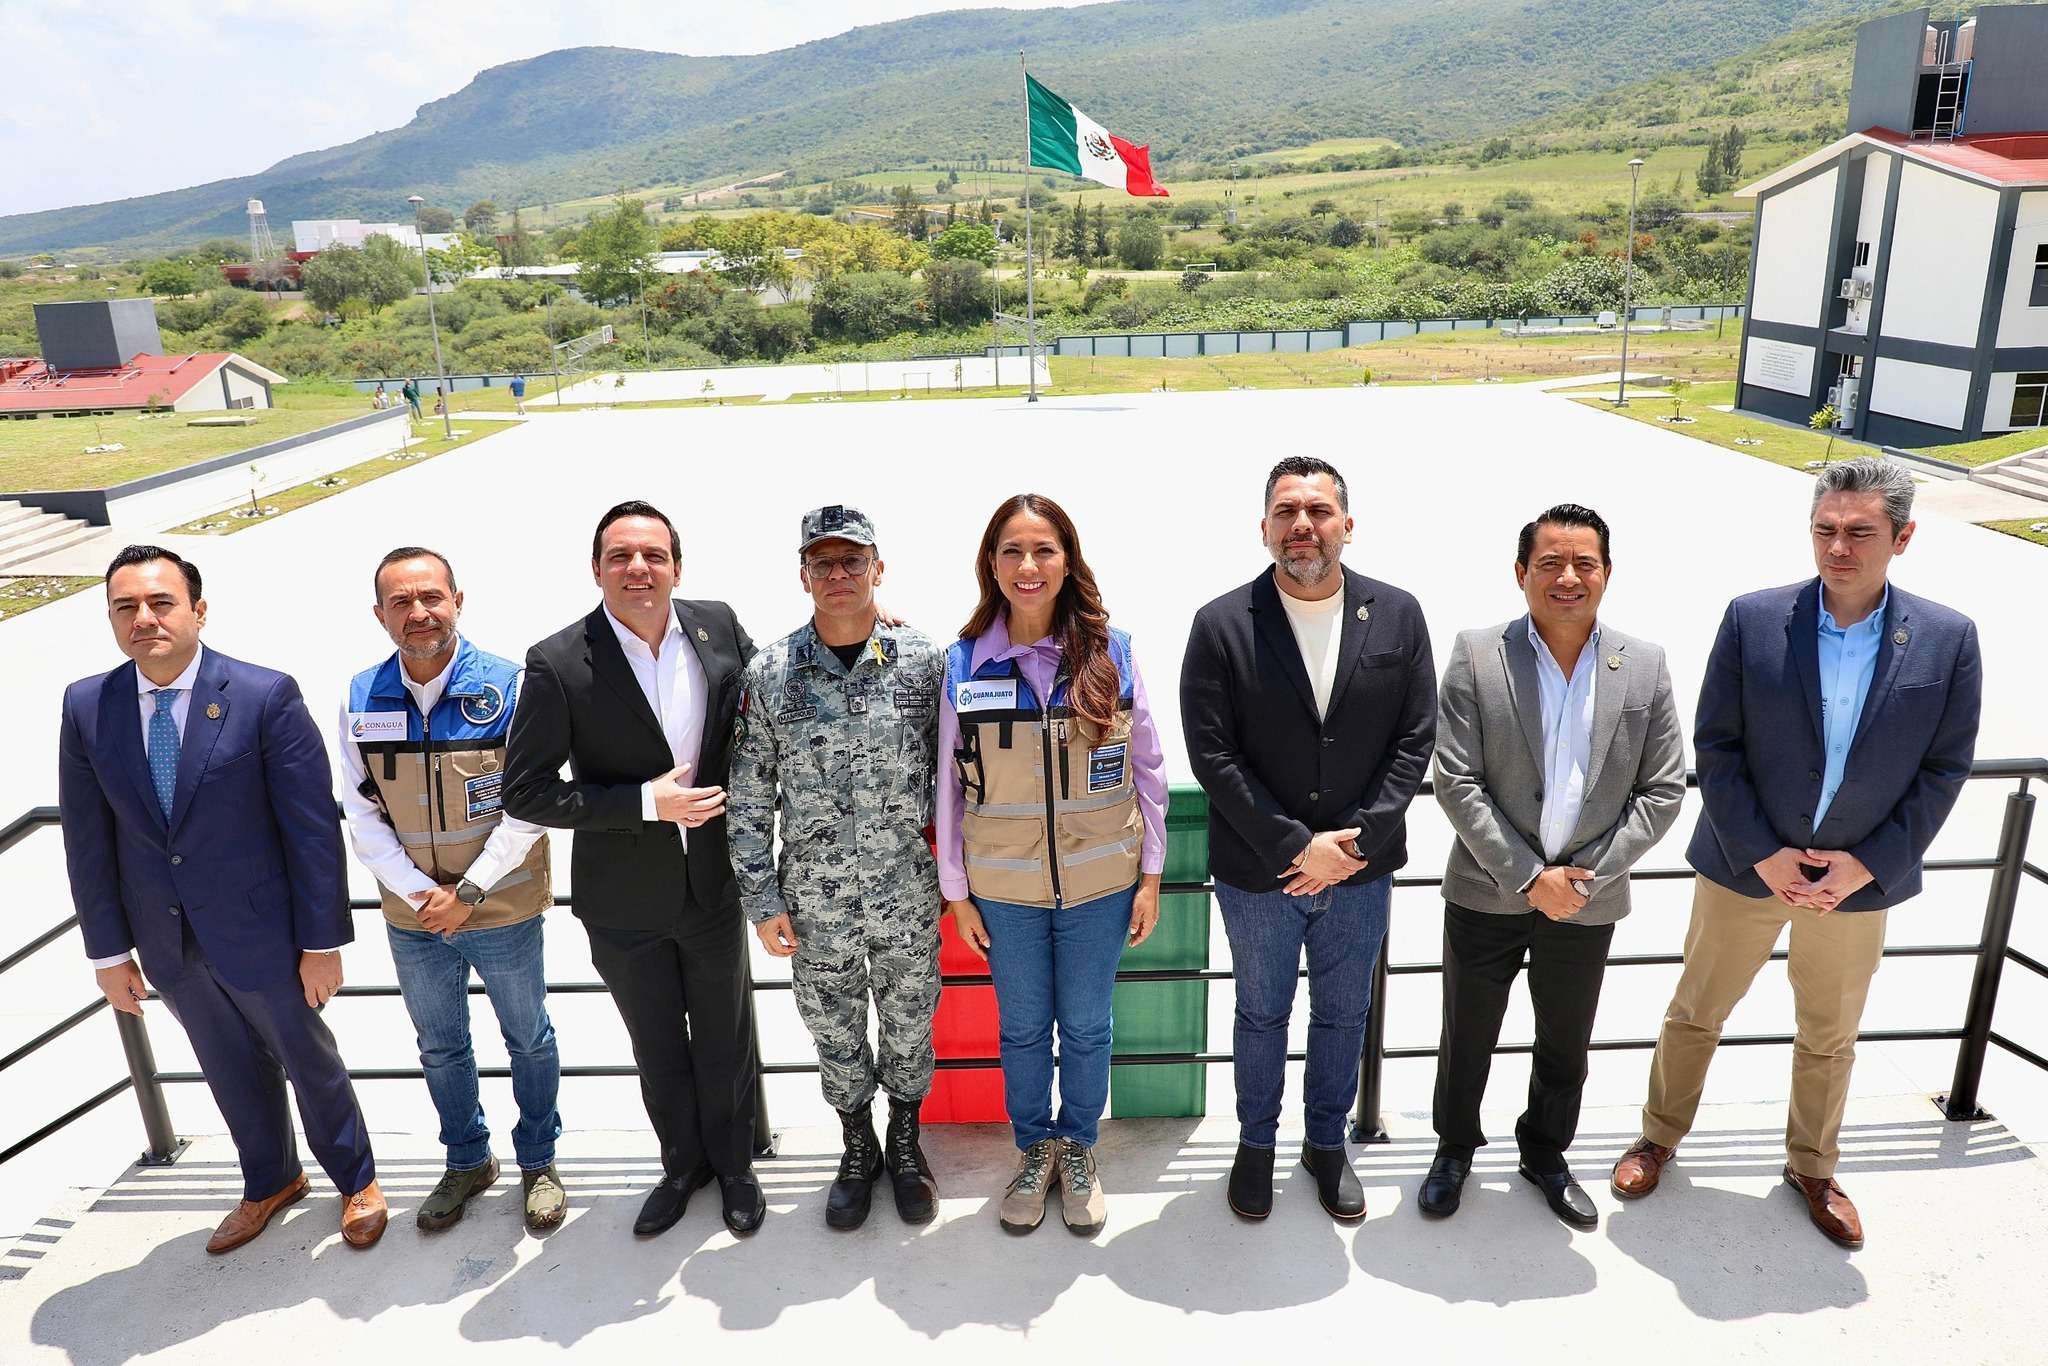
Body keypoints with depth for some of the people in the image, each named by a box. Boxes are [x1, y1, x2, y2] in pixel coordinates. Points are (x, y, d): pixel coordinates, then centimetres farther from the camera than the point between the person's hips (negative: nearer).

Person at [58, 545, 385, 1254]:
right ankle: (270, 1181, 47)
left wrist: (323, 940, -13)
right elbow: (87, 840, 1)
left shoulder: (267, 696, -19)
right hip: (167, 944, 4)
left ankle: (355, 1180, 40)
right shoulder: (86, 707, -6)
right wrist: (110, 950, 3)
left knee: (309, 1061, 16)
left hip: (260, 932, -4)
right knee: (232, 1070, 23)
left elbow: (312, 826, -16)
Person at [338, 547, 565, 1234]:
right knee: (440, 1047, 21)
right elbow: (362, 818, -3)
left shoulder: (507, 686, -15)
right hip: (412, 917, 3)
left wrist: (469, 892, -18)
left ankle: (537, 1162, 37)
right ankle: (467, 1161, 43)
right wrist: (421, 894, -13)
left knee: (529, 1039, 15)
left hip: (502, 911, -3)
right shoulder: (361, 700, -5)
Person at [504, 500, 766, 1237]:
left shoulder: (719, 625, -9)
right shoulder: (558, 663, -18)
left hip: (714, 883, 2)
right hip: (625, 901, -1)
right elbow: (525, 791, -16)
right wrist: (648, 802, -24)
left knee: (724, 1042, 19)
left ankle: (733, 1163, 45)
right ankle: (682, 1164, 46)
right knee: (658, 1050, 20)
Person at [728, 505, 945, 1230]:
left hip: (909, 898, 0)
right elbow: (747, 801, -2)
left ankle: (905, 1142, 43)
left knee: (909, 1028, 17)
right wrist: (762, 902, -2)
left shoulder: (923, 662, -7)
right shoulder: (770, 674, -7)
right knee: (835, 1034, 17)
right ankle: (858, 1148, 42)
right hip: (815, 905, 0)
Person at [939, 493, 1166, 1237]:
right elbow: (950, 784, 0)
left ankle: (1078, 1148, 40)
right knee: (1022, 1028, 16)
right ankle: (1034, 1151, 40)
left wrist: (1150, 875, 0)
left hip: (1099, 882, 0)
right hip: (1003, 887, 0)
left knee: (1086, 1025, 15)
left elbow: (1148, 770, -1)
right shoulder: (963, 662, -7)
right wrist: (955, 891, 1)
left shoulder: (1111, 652, -8)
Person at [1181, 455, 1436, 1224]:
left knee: (1343, 1015, 19)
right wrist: (1296, 846, -18)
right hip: (1258, 872, -2)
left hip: (1361, 869, 2)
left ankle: (1326, 1142, 43)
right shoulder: (1222, 626, -12)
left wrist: (1359, 842, -14)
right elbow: (1212, 756, -14)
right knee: (1261, 1015, 18)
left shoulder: (1397, 616, -5)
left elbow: (1415, 738, -4)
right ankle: (1256, 1143, 41)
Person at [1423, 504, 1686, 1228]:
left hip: (1587, 901, 2)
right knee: (1467, 1038, 15)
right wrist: (1528, 876, -18)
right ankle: (1454, 1148, 40)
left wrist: (1589, 872, -12)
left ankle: (1545, 1153, 45)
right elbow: (1457, 783, -14)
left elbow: (1662, 789, -3)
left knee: (1565, 1046, 20)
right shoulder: (1476, 655, -12)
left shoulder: (1645, 666, -4)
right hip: (1487, 893, -2)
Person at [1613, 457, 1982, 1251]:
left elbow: (1944, 768, -4)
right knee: (1696, 1012, 14)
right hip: (1746, 865, -1)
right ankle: (1660, 1136, 36)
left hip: (1861, 879, 1)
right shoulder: (1753, 620, -12)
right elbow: (1716, 745, -10)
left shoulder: (1947, 640, -8)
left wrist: (1868, 862, -12)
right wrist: (1762, 854, -15)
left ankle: (1813, 1166, 42)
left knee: (1830, 1037, 19)